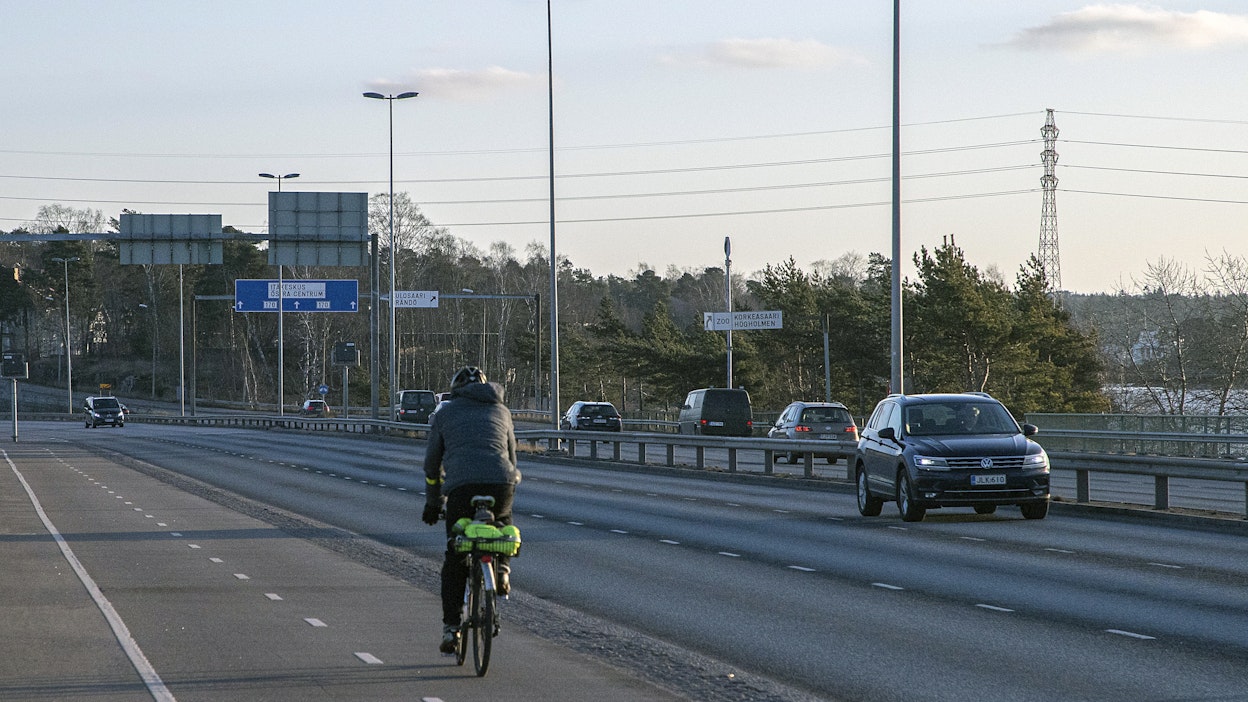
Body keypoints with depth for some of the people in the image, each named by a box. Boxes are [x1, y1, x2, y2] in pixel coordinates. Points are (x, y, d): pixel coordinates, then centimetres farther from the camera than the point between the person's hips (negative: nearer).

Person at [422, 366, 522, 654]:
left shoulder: (445, 414, 22)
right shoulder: (501, 411, 26)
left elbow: (432, 463, 25)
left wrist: (433, 502, 37)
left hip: (462, 486, -1)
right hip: (502, 483, 1)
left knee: (454, 560, 12)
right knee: (502, 522, 37)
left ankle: (451, 629, 8)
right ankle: (501, 568, 11)